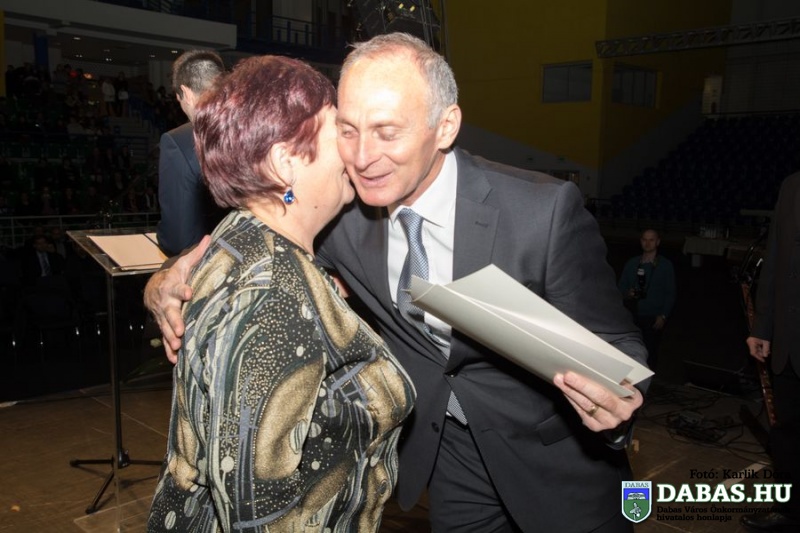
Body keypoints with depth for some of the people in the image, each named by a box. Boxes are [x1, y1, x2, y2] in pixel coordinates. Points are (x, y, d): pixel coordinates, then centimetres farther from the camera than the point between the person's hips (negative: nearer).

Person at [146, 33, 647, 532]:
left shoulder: (546, 211, -28)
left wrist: (613, 403, -41)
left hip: (555, 457, -2)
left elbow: (616, 346, -19)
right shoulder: (340, 209, -18)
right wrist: (167, 282, -24)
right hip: (446, 448, 3)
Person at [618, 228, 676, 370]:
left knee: (650, 352, -4)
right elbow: (621, 286, 15)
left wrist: (663, 316, -6)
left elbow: (670, 293, 2)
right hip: (632, 316, 2)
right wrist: (627, 294, -8)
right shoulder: (632, 263, 11)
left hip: (653, 318, -2)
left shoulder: (666, 265, 4)